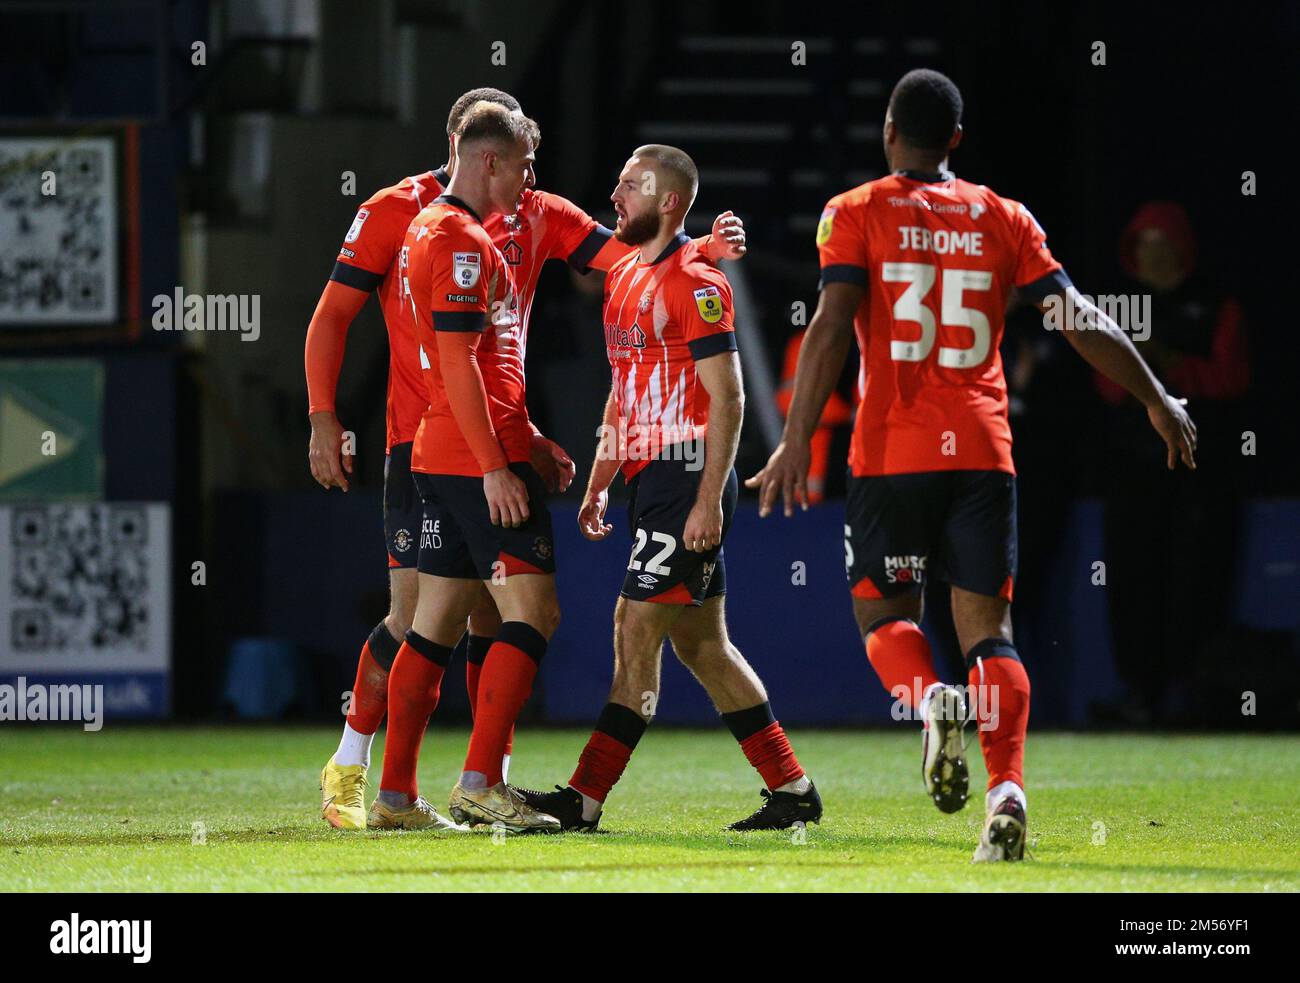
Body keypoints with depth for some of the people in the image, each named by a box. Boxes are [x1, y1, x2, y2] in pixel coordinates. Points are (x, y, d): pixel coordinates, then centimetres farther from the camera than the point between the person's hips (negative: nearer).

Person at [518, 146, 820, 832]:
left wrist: (708, 499, -21)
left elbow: (728, 400, -16)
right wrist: (598, 484, 20)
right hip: (651, 478, 10)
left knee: (636, 630, -10)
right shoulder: (625, 276, 17)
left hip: (687, 477, -10)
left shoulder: (695, 282, -12)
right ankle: (792, 791, 15)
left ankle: (585, 800, -11)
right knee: (699, 643, 10)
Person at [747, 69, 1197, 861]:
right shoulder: (1003, 219, 9)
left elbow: (832, 328, -10)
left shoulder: (856, 215, 2)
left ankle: (931, 701, -21)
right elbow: (1083, 325, 7)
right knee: (988, 626, 2)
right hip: (984, 452, 2)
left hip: (892, 453, -2)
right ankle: (1008, 787, -19)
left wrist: (797, 440, -12)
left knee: (884, 611, 12)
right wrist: (1158, 401, 18)